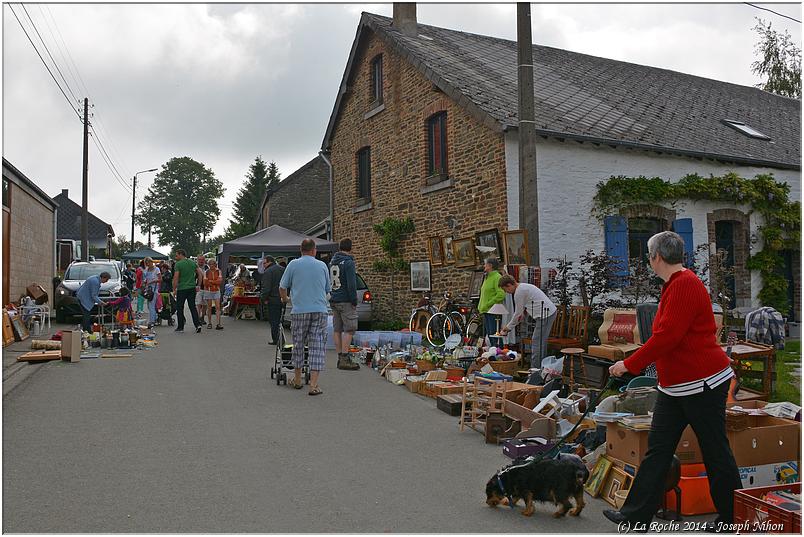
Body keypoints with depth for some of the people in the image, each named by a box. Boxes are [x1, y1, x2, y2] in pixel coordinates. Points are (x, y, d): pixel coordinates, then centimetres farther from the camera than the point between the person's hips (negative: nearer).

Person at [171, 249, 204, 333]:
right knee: (193, 307, 9)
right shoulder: (193, 263, 7)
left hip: (181, 289, -5)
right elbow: (201, 274, 7)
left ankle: (180, 327, 12)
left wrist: (174, 289, -5)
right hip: (192, 288, 5)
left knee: (179, 308, 7)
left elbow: (176, 278, -13)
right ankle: (197, 324, -3)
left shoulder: (178, 264, -9)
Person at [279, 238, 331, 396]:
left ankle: (297, 380, 26)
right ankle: (313, 385, -3)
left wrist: (285, 299, 30)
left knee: (298, 345, 14)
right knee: (317, 347, 1)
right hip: (320, 311, 0)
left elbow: (282, 287, 8)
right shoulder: (322, 266, 8)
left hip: (299, 311, 0)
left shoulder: (293, 264, 2)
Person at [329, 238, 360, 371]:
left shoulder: (331, 262, 13)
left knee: (337, 329, 10)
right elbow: (351, 284, -17)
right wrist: (354, 301, -11)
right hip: (345, 300, -8)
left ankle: (340, 357, 14)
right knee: (349, 329, -5)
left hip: (333, 300, 8)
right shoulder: (348, 262, -12)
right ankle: (344, 359, -9)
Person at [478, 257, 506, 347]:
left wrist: (488, 304, -19)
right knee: (488, 334, 13)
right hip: (486, 311, 10)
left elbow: (501, 294, -22)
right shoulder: (487, 277, 19)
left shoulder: (497, 277, -12)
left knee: (494, 334, -9)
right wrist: (481, 306, 15)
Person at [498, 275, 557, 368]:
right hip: (550, 311, 10)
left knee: (537, 341, -7)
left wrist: (509, 327, 7)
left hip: (545, 314, -10)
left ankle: (535, 368, -6)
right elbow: (525, 311, 24)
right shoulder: (524, 287, 18)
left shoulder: (519, 292, -12)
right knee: (541, 341, 16)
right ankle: (541, 366, 20)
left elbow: (518, 313, -6)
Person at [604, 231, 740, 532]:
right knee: (658, 447, 10)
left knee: (715, 452, 6)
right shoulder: (674, 285, 11)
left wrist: (629, 364, -19)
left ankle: (732, 519, 24)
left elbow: (667, 336, -25)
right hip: (675, 385, 10)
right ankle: (636, 516, 16)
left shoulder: (685, 285, -20)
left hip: (702, 383, -10)